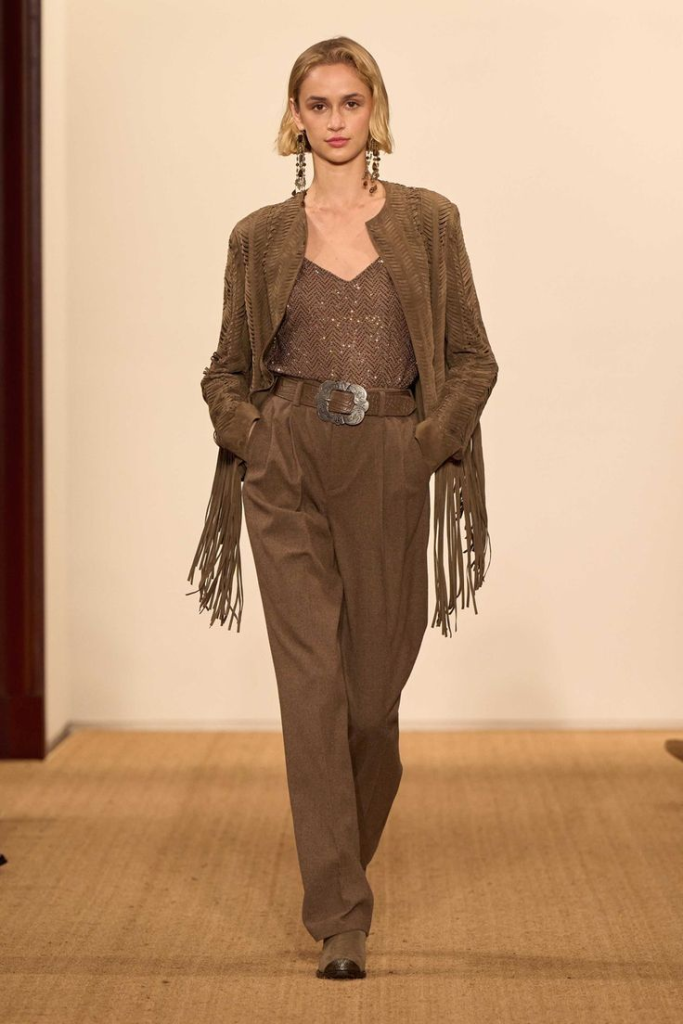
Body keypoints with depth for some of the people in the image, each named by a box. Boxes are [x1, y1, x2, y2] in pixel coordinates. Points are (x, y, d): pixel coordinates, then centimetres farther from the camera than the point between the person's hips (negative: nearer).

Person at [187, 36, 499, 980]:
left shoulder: (428, 221, 6)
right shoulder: (261, 237, 8)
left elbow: (472, 358, 7)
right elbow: (226, 369, 14)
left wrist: (430, 438, -7)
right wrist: (249, 435, -4)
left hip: (389, 476, 0)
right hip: (288, 474, 0)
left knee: (377, 689, 6)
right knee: (313, 682, -7)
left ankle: (346, 863, 34)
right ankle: (340, 920, -4)